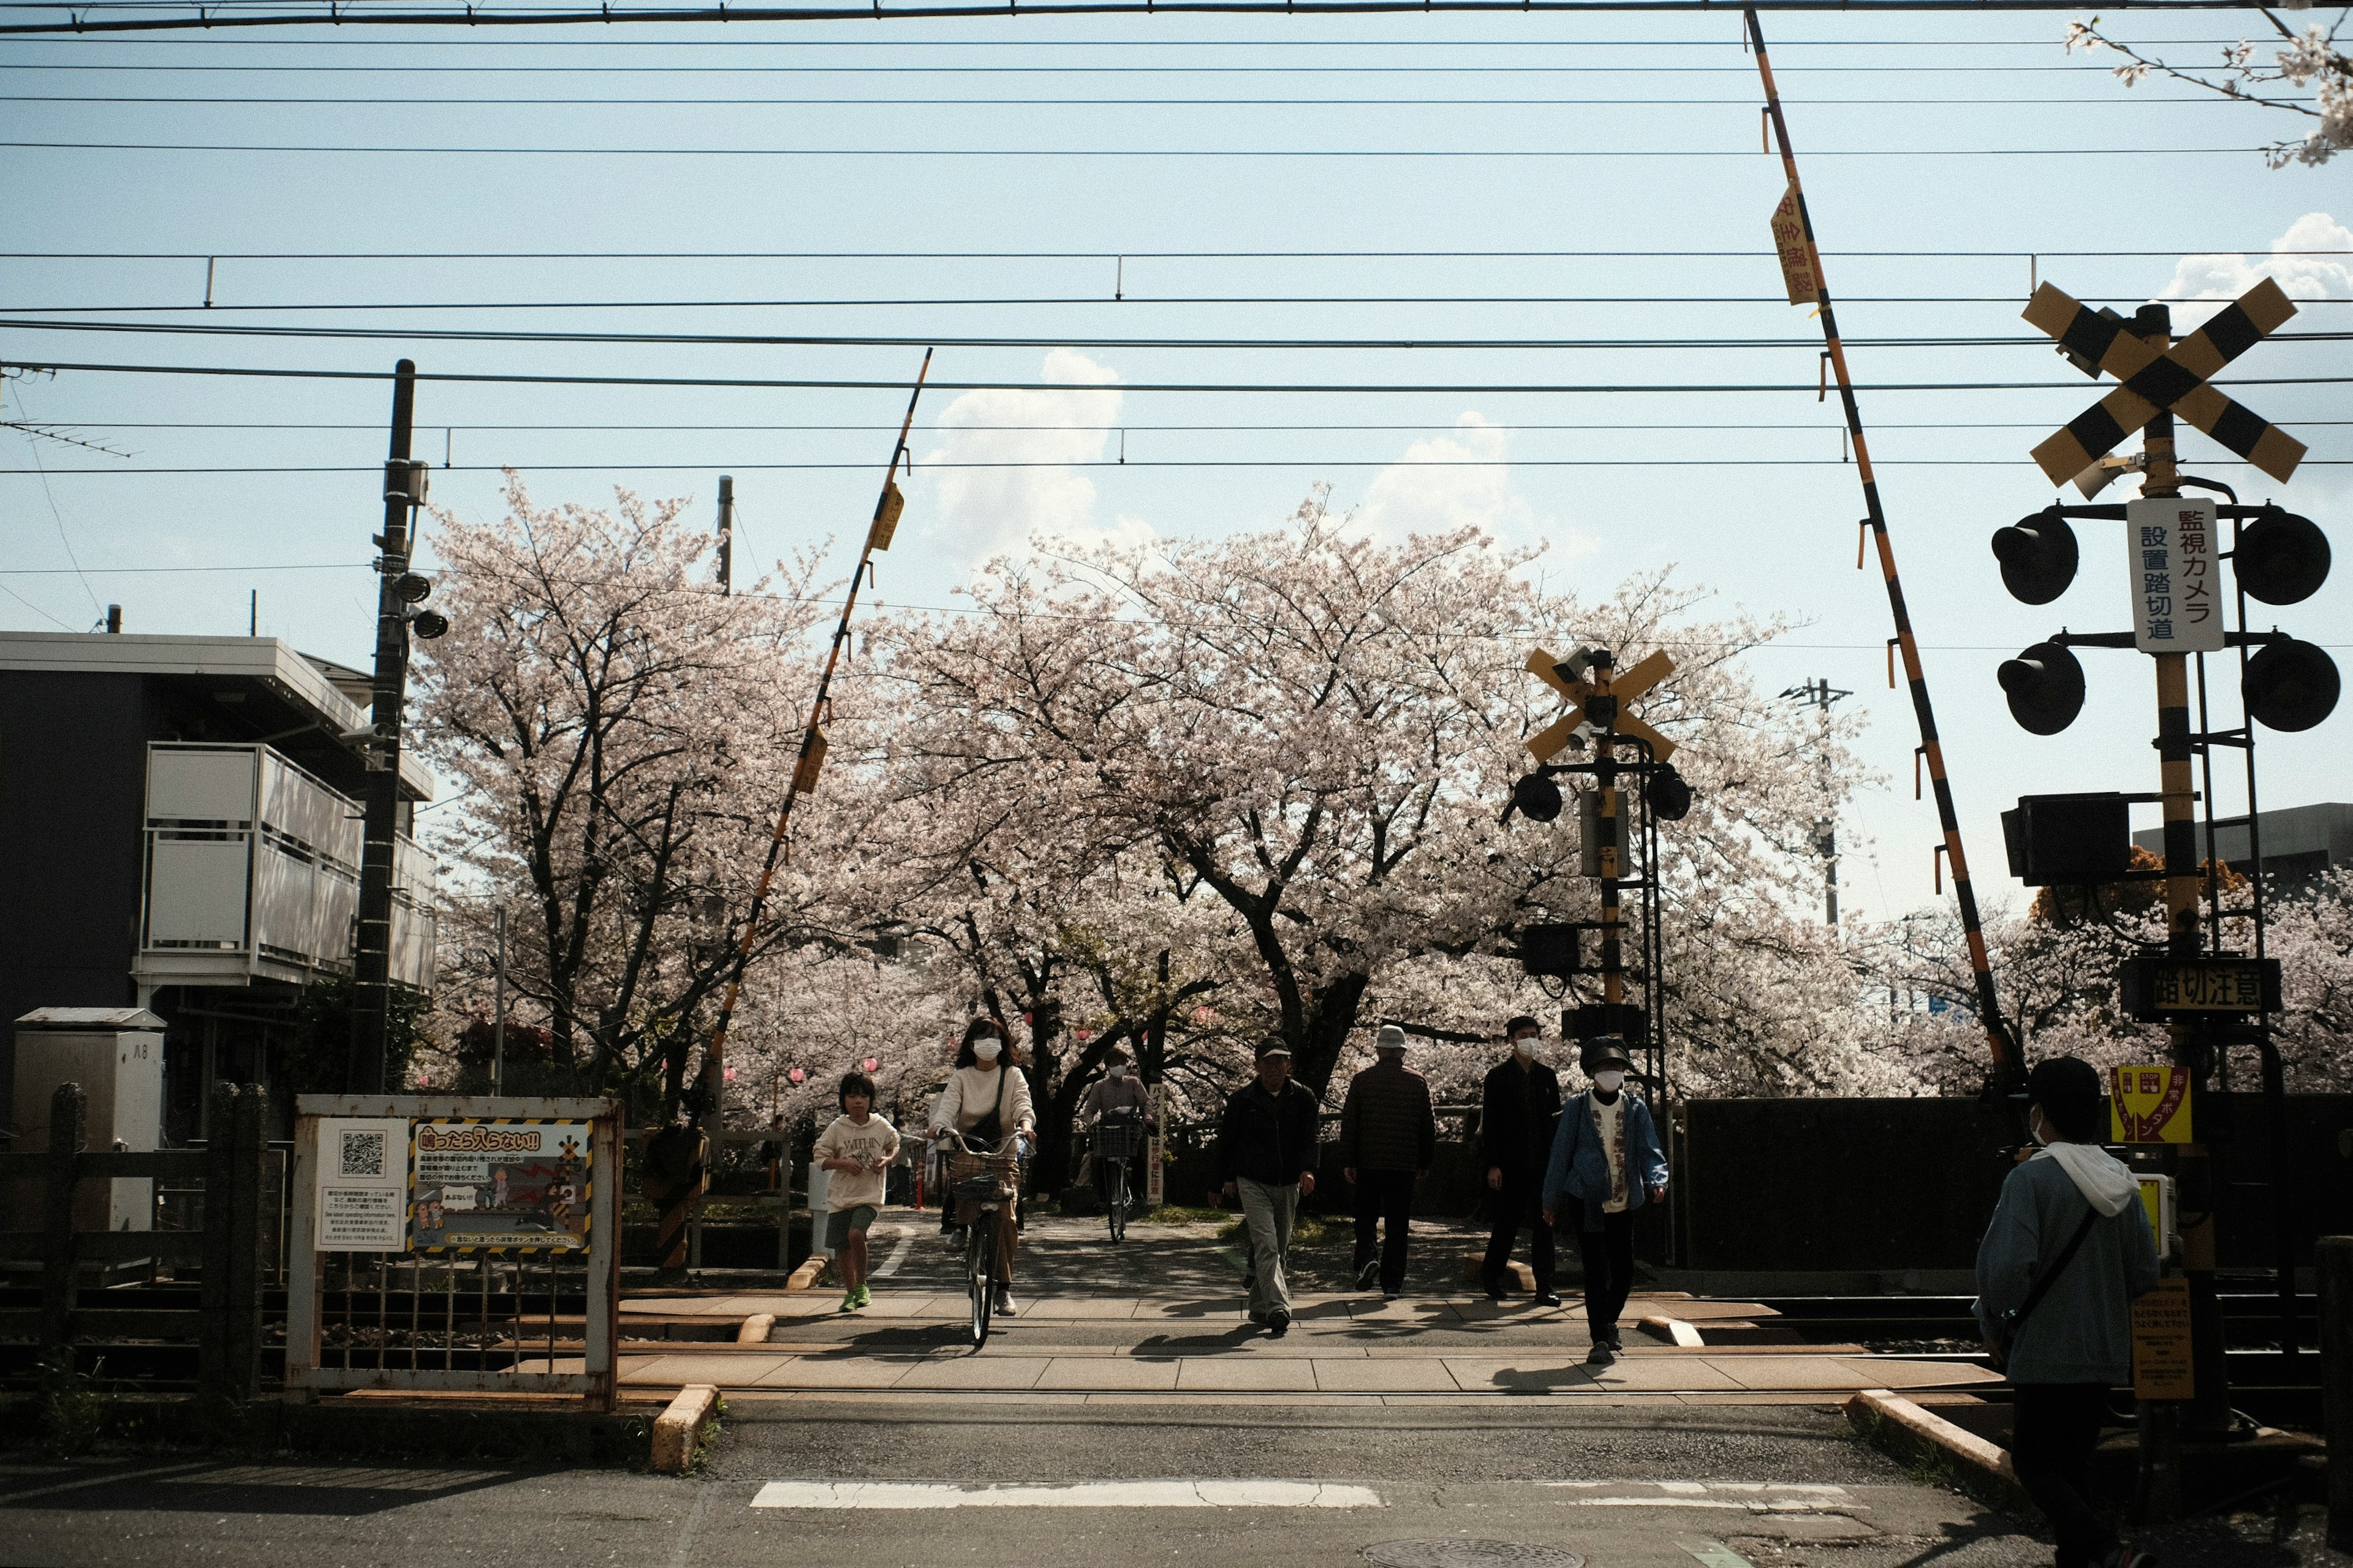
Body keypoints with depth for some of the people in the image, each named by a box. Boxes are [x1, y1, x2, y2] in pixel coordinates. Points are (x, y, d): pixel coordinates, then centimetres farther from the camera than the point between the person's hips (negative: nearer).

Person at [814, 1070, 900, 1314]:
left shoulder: (881, 1127, 0)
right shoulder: (837, 1128, -1)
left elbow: (895, 1147, 18)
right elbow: (821, 1158, 2)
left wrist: (887, 1160, -3)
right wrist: (842, 1163, -15)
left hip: (869, 1195, -2)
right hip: (840, 1195, 2)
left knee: (856, 1234, -24)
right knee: (843, 1248, 6)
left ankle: (862, 1286, -6)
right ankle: (850, 1293, 26)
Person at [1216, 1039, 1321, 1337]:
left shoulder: (1303, 1098, 3)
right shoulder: (1242, 1098, -2)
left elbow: (1309, 1138, -6)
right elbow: (1226, 1139, 7)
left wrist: (1308, 1169, -23)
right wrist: (1227, 1177, 8)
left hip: (1288, 1185, 3)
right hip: (1252, 1183, -3)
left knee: (1280, 1249, 12)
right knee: (1266, 1246, -17)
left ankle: (1259, 1307, 28)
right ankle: (1278, 1310, -26)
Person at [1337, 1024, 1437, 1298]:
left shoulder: (1361, 1080, -1)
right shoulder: (1418, 1082, 2)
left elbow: (1348, 1123, -2)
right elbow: (1429, 1126, 6)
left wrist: (1347, 1162, 2)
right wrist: (1424, 1162, 14)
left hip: (1368, 1162, -1)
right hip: (1405, 1164, 1)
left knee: (1366, 1216, 13)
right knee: (1398, 1223, 7)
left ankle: (1366, 1258, -11)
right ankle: (1392, 1281, 7)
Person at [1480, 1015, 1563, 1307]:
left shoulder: (1547, 1076, 12)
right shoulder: (1498, 1076, 0)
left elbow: (1554, 1117, 17)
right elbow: (1489, 1122, -3)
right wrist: (1492, 1164, -9)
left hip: (1542, 1162, 3)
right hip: (1511, 1164, -3)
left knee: (1543, 1224, 1)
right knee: (1507, 1222, 3)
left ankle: (1545, 1287, 2)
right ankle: (1491, 1276, 24)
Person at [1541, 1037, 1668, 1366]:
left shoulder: (1636, 1108, 6)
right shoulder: (1576, 1108, 1)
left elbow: (1650, 1150, -2)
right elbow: (1561, 1154, 5)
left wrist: (1657, 1181, -22)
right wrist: (1550, 1201, 7)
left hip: (1624, 1203, 3)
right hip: (1587, 1201, -3)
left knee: (1624, 1271, 9)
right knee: (1596, 1271, -9)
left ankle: (1609, 1322, 35)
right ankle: (1600, 1342, -3)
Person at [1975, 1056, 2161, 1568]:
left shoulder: (2030, 1179, -15)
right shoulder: (2121, 1183, 5)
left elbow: (2006, 1266, -23)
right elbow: (2145, 1275, 9)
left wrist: (1992, 1318, -6)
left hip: (2046, 1354, -6)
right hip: (2106, 1353, 7)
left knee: (2034, 1465, 1)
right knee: (2073, 1464, 17)